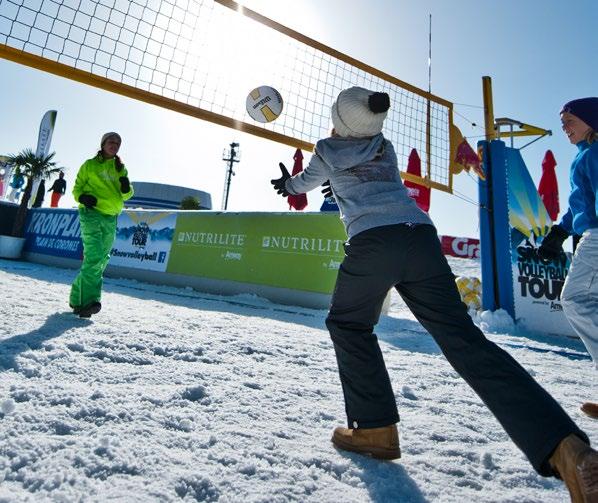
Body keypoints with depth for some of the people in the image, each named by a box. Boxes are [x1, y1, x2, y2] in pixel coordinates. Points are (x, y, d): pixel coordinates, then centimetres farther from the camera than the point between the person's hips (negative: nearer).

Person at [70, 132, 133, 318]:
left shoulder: (120, 168, 17)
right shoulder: (90, 165, 9)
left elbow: (126, 195, 11)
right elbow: (77, 188, 10)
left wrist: (123, 176, -8)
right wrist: (82, 197, -13)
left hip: (110, 218, 5)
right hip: (91, 213, -4)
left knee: (101, 260, 6)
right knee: (94, 256, -20)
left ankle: (78, 297, 20)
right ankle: (88, 300, -20)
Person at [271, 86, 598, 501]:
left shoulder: (327, 149, 20)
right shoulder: (385, 147, 30)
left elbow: (306, 182, 40)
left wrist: (287, 184, 64)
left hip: (373, 240, -4)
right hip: (421, 234, 5)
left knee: (347, 325, 18)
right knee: (464, 338, -3)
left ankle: (375, 428, 11)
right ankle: (563, 445, -14)